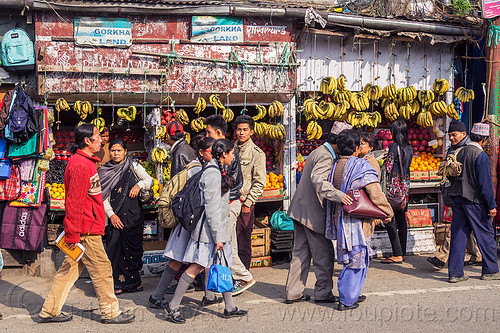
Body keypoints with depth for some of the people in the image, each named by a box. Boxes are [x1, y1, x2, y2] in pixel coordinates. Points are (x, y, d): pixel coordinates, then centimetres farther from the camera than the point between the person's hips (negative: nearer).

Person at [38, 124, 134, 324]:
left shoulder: (85, 162, 16)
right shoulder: (80, 165, -17)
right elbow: (74, 202, -20)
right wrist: (73, 234, -21)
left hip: (87, 226, 10)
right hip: (86, 229, -10)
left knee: (70, 268, 13)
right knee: (101, 268, 0)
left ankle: (50, 311, 19)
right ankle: (110, 313, 10)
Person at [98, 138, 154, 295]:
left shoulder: (133, 166, 5)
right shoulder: (104, 171, 8)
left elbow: (150, 180, 0)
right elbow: (104, 196, 6)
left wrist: (139, 184, -20)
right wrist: (111, 214, -6)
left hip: (134, 215, -1)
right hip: (116, 216, 1)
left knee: (133, 247, 0)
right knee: (114, 248, -5)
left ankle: (133, 282, 11)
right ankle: (116, 284, 3)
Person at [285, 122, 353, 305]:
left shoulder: (318, 152, 15)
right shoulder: (325, 156, -16)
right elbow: (318, 179, -32)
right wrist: (338, 195, -42)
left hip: (300, 210, 10)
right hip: (313, 213, -10)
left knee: (300, 252, 12)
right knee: (324, 253, 2)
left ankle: (293, 293, 17)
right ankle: (323, 293, 11)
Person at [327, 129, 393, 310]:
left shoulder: (335, 167, 7)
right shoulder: (361, 166, -15)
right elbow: (376, 194, -17)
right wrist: (388, 212, -5)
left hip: (340, 218, 7)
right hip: (358, 220, -7)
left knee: (349, 258, 19)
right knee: (358, 259, 2)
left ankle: (352, 294, 28)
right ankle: (346, 300, 4)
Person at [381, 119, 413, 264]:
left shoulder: (394, 146, -12)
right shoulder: (409, 148, 9)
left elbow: (387, 168, -14)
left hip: (394, 187, -8)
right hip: (405, 186, 8)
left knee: (389, 220, -5)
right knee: (401, 219, 12)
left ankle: (397, 255, -8)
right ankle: (402, 252, 16)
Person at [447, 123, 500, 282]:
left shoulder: (460, 153, 8)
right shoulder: (481, 155, -13)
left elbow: (451, 177, 14)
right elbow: (485, 183, -15)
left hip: (458, 198, 7)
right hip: (475, 201, -7)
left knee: (458, 235, 7)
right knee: (486, 235, 8)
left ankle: (455, 273, 6)